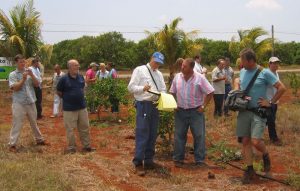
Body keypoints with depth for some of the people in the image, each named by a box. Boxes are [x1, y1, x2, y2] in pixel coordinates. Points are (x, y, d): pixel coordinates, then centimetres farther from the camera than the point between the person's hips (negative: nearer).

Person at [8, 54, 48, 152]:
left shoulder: (30, 72, 6)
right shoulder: (13, 74, -3)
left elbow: (37, 84, -1)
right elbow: (14, 88, -13)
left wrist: (32, 75, -15)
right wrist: (23, 79, -21)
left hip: (31, 102, 4)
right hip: (19, 103, -4)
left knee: (34, 123, 17)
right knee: (17, 124, -2)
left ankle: (39, 139, 29)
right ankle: (12, 144, 4)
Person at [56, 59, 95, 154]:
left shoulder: (81, 77, 3)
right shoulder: (64, 79, -12)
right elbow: (58, 92, -2)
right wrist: (67, 99, 2)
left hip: (82, 107, 5)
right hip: (69, 109, -5)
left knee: (85, 127, 11)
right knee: (70, 129, 4)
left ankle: (87, 146, 23)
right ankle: (71, 148, 16)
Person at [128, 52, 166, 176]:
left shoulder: (159, 74, 15)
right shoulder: (139, 70, -3)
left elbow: (163, 90, 15)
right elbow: (131, 87, -8)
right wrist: (143, 88, -25)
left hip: (155, 105, 7)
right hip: (143, 105, -7)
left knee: (152, 135, 11)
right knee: (142, 134, -9)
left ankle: (148, 160, 21)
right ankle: (138, 163, -4)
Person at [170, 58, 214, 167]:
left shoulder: (199, 78, -10)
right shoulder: (177, 77, 1)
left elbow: (210, 92, -6)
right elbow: (172, 93, 12)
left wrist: (203, 106, -8)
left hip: (196, 111, -3)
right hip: (180, 111, 3)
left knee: (199, 136, 2)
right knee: (179, 135, 7)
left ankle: (199, 160, 12)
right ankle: (178, 159, 19)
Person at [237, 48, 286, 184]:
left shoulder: (264, 73, -10)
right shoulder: (242, 72, 7)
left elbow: (282, 88, -8)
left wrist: (271, 102, -10)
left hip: (258, 112, -5)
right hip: (244, 111, 5)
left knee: (256, 141, -14)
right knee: (245, 141, 4)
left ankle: (265, 156, 20)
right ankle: (250, 170, 16)